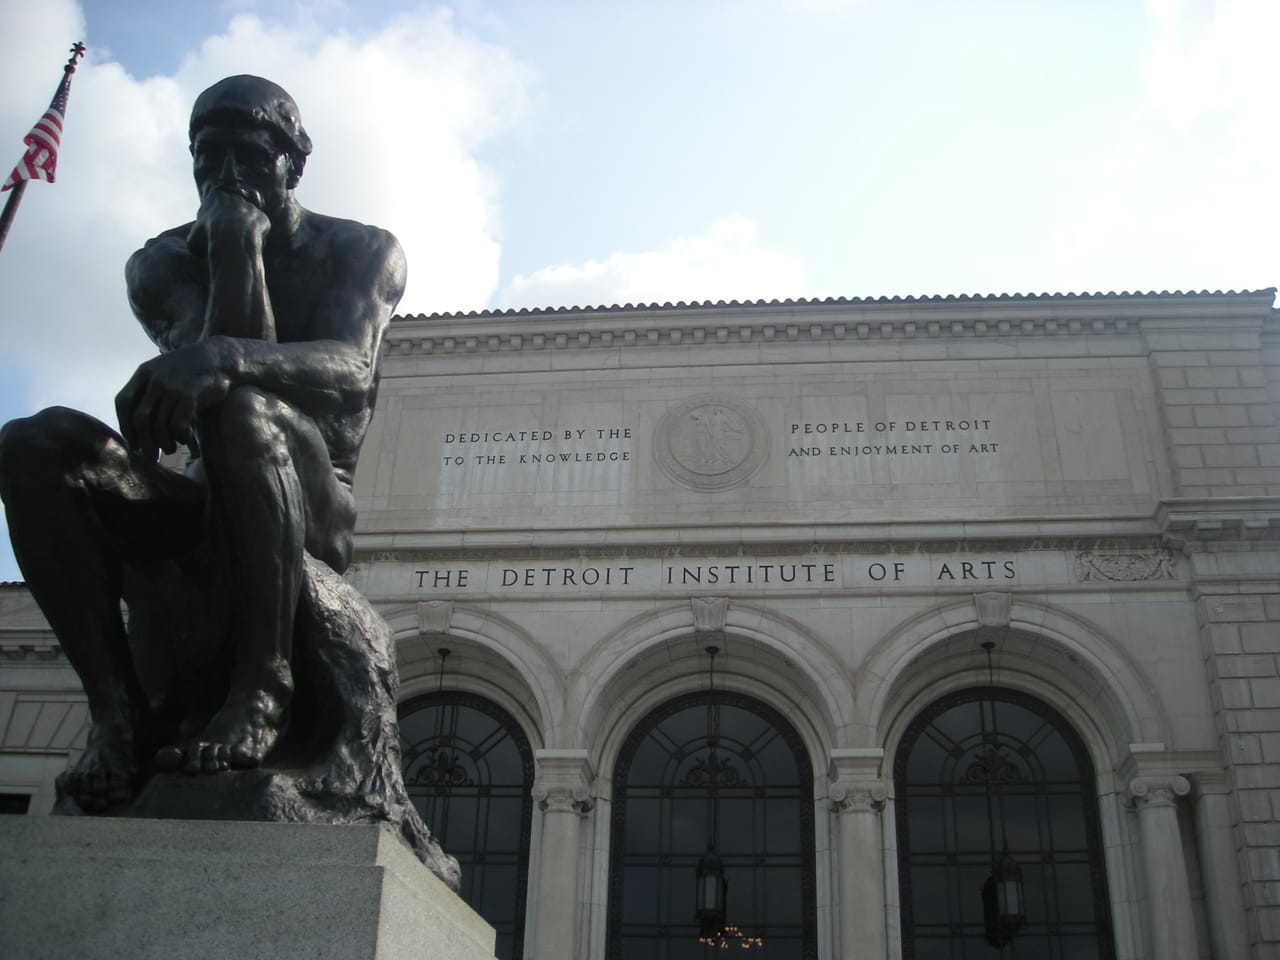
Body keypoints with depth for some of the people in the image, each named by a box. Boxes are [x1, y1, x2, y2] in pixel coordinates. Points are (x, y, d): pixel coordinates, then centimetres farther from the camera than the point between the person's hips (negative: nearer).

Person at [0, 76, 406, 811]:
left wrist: (226, 360, -42)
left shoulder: (360, 252, 0)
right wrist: (236, 248, -15)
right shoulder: (166, 265, 8)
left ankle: (262, 685, -29)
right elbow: (227, 358, -10)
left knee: (240, 408, -38)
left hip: (314, 508, -4)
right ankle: (119, 708, -26)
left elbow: (351, 368, -23)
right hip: (205, 503, 4)